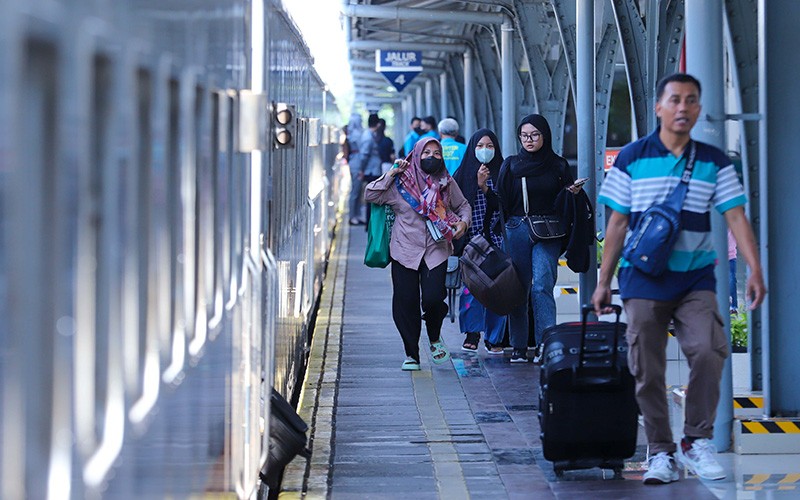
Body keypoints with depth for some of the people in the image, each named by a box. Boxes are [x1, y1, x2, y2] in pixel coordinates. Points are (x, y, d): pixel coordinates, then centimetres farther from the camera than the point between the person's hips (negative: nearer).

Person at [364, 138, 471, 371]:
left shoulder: (447, 183, 5)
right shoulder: (401, 183, -1)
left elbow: (463, 205, 19)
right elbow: (370, 196, -5)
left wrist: (463, 222, -1)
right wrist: (391, 174, -10)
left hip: (436, 251, 1)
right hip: (405, 251, -1)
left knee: (434, 298, -14)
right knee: (405, 302, -1)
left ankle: (435, 339, 16)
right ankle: (411, 354, 13)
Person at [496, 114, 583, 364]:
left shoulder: (558, 165, 9)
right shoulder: (511, 165, 9)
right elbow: (501, 201, 7)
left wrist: (574, 192, -4)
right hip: (517, 229, 1)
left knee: (542, 285, -14)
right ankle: (519, 347, 9)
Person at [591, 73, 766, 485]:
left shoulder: (714, 162, 5)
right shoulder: (632, 158, 3)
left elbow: (736, 218, 0)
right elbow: (618, 223, 6)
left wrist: (755, 269, -14)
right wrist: (603, 282, 5)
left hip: (695, 278, 0)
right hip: (643, 280, 0)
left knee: (708, 351, -19)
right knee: (648, 370, 1)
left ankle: (696, 441, -3)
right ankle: (661, 452, 13)